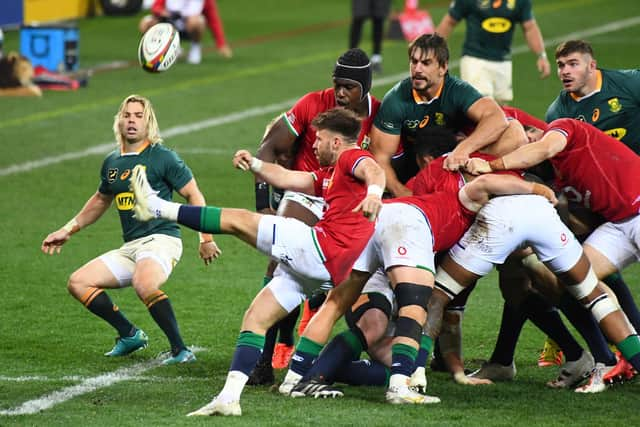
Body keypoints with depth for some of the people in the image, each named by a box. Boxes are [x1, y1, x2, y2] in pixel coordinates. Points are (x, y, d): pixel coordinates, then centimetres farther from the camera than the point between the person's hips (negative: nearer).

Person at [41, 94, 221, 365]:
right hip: (129, 248, 8)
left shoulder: (162, 157, -4)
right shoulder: (112, 163, 15)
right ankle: (130, 335, 8)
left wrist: (206, 239, -6)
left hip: (160, 240, -8)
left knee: (144, 283, -38)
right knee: (78, 283, -2)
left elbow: (194, 195, -1)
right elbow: (100, 201, 32)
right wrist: (68, 230, 31)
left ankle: (180, 350, -29)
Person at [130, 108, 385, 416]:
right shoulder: (329, 174, 31)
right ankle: (229, 398, 0)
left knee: (237, 220, -4)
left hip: (320, 248, -10)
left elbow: (373, 170, -23)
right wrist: (255, 165, 26)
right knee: (254, 319, 7)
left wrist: (374, 192, -45)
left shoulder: (352, 158, 0)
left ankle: (159, 208, 6)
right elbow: (287, 179, 37)